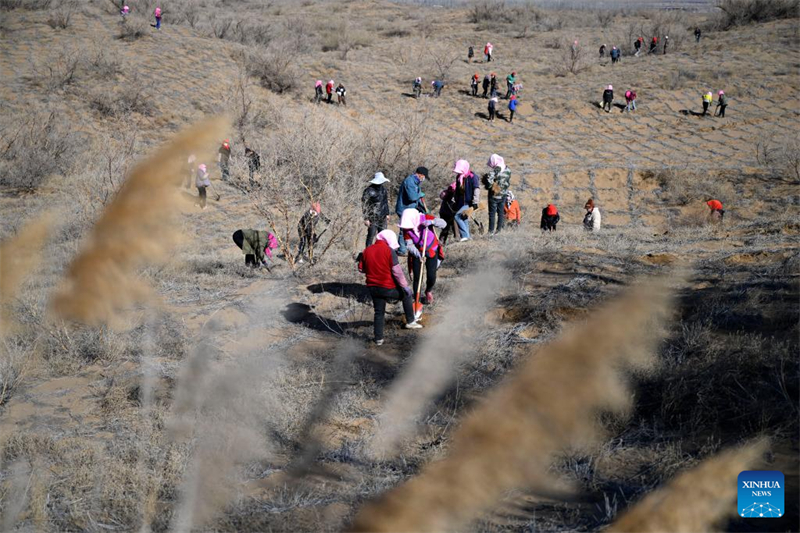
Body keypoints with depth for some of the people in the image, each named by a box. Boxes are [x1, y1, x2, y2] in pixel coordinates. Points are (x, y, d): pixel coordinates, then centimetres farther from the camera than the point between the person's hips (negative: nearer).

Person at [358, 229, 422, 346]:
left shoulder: (366, 251, 4)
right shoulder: (389, 251, -12)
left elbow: (361, 269, 11)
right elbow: (397, 271, -14)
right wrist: (405, 286, -7)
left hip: (373, 288, 5)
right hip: (388, 288, -5)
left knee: (379, 313, 16)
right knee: (406, 295, 20)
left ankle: (378, 338, 17)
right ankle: (410, 322, 22)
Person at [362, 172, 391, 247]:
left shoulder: (383, 189, 10)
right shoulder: (369, 190, -13)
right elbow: (364, 205, -12)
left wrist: (387, 214, 20)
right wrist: (366, 218, -14)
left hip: (382, 218, 7)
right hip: (373, 218, -7)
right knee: (371, 236, -4)